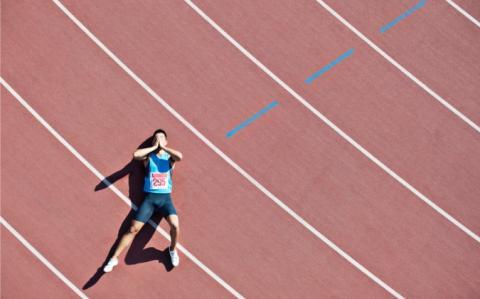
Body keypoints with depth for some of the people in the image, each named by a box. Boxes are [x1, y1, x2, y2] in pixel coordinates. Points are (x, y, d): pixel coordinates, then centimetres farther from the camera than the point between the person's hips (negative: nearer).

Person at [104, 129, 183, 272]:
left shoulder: (170, 157, 7)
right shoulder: (148, 157, 7)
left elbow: (180, 156, -18)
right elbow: (135, 154, -16)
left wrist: (163, 147, -6)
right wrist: (154, 147, -7)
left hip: (165, 198, 0)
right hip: (149, 197, 0)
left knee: (175, 225, -23)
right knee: (133, 229, -4)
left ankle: (173, 249, 7)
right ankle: (114, 258, 6)